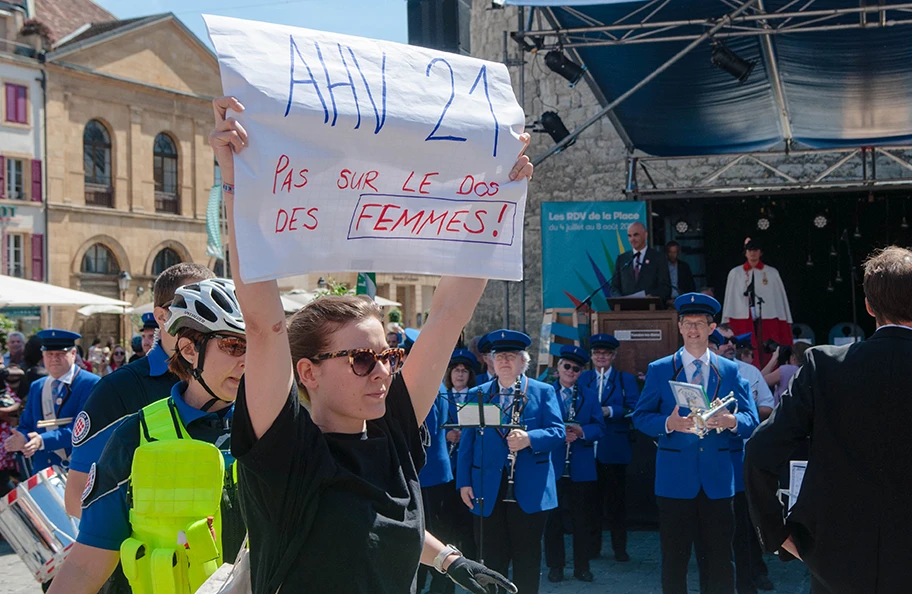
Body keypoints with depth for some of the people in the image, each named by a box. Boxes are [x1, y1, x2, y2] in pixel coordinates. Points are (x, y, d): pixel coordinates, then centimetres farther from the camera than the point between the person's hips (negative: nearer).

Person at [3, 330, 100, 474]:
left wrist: (43, 441, -28)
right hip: (43, 470, 5)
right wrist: (22, 438, -11)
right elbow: (26, 426, 13)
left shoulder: (90, 384, -7)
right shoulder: (36, 387, 14)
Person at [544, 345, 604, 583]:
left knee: (581, 519, 8)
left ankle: (582, 566, 17)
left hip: (582, 468, 2)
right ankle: (555, 565, 15)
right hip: (552, 466, -2)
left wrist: (581, 431, -16)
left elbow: (599, 427, 2)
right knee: (553, 518, 5)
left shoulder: (590, 396, 12)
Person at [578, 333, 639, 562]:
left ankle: (619, 548, 11)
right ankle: (592, 545, 17)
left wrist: (610, 411, -18)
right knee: (591, 498, 7)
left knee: (616, 499, 2)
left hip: (614, 447, -2)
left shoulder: (626, 379, 7)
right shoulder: (583, 378, 13)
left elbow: (634, 408, -6)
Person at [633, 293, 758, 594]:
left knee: (720, 555, 5)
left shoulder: (731, 370, 8)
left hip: (718, 477, 1)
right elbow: (640, 417, 1)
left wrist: (731, 421, -19)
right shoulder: (658, 370, 4)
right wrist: (669, 423, -19)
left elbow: (751, 419, 4)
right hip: (675, 477, -1)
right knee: (674, 556, 5)